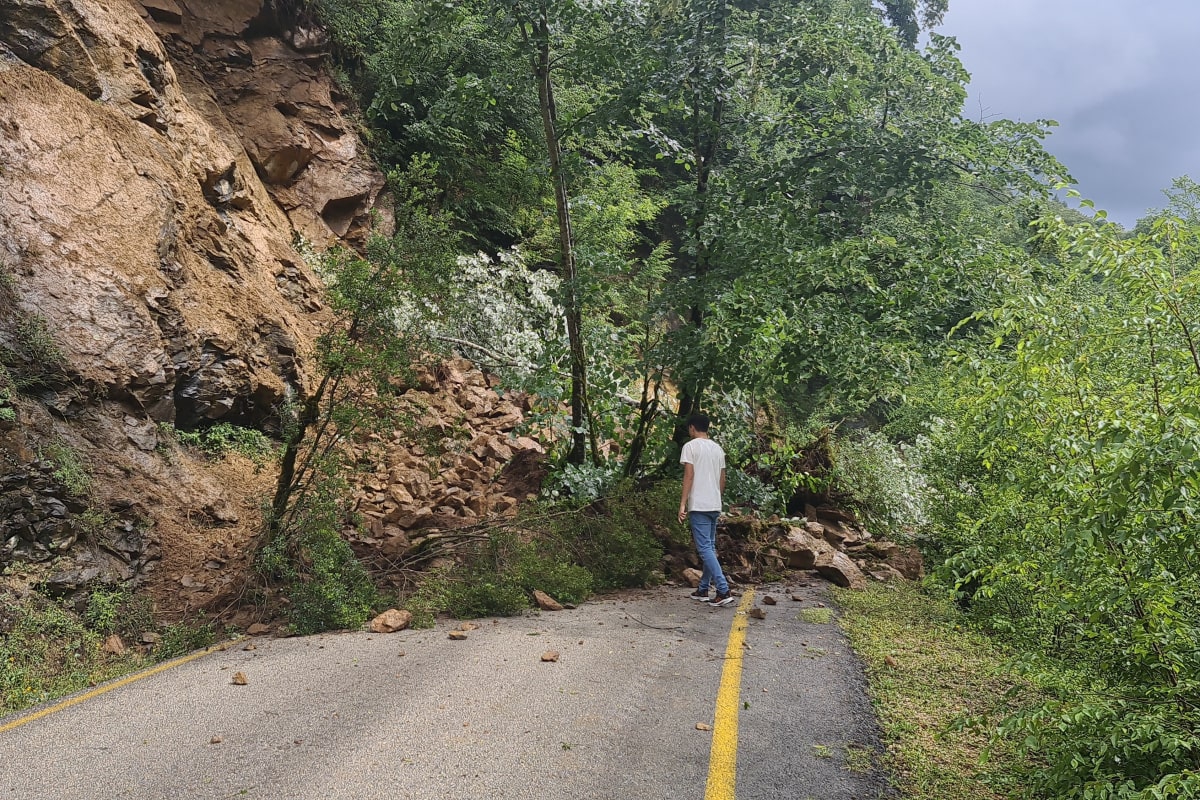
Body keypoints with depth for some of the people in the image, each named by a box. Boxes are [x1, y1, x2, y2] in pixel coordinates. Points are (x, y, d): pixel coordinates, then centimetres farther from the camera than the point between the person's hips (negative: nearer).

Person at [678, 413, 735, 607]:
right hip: (715, 505, 7)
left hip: (698, 505, -7)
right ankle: (703, 590, 19)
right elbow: (722, 480, 15)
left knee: (705, 549, -9)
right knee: (710, 547, 13)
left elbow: (689, 476, -13)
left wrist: (682, 503, -12)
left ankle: (724, 591, -17)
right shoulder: (718, 448, 13)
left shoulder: (691, 446, -7)